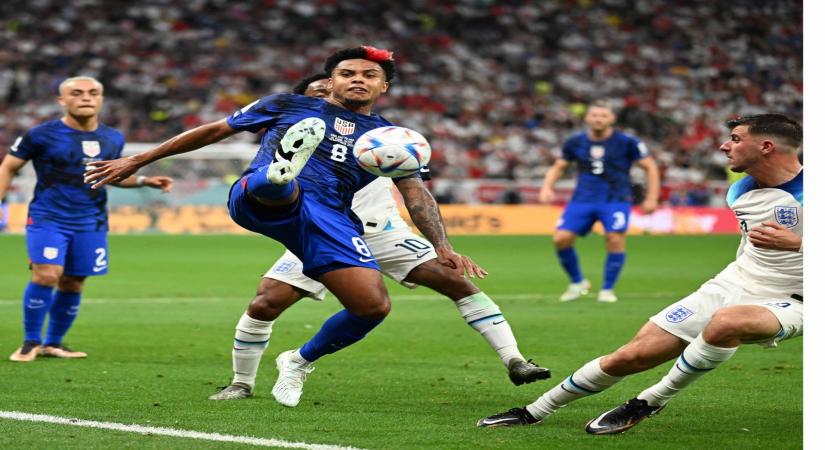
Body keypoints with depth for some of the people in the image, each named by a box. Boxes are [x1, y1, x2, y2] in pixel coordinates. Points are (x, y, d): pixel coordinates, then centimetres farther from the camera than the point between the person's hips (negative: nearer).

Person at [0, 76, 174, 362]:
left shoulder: (112, 139, 7)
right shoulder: (42, 135, -7)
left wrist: (144, 181, 8)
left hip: (90, 223, 4)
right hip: (48, 219, -4)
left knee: (72, 284, 5)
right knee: (46, 275, -17)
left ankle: (54, 343, 24)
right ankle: (31, 342, 0)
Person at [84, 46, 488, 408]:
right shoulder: (290, 106, 19)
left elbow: (416, 195, 14)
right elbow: (215, 131, 22)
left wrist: (443, 248, -6)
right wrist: (138, 161, 22)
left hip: (332, 221, 3)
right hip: (260, 200, -3)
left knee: (374, 306, -13)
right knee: (281, 187, -37)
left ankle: (300, 361, 13)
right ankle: (283, 168, -77)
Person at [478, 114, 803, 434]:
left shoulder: (804, 189, -19)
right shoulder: (739, 192, 6)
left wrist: (795, 242, -33)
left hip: (788, 301, -7)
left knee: (725, 321, -42)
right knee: (629, 357, 0)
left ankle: (649, 403, -21)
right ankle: (534, 412, 16)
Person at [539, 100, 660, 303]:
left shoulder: (627, 143, -5)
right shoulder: (575, 143, 4)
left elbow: (650, 166, 3)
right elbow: (558, 167, 17)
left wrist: (651, 198, -2)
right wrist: (547, 188, -1)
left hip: (616, 199, -3)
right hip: (583, 200, 3)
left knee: (615, 238, -23)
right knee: (561, 238, -12)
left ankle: (607, 289, -3)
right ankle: (577, 282, 12)